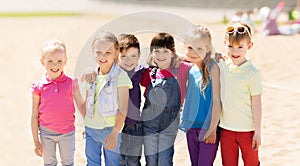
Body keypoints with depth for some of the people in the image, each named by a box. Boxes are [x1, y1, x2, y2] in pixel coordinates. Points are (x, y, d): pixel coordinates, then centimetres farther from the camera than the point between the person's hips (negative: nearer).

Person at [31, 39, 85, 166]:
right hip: (46, 133, 0)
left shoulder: (71, 83, -11)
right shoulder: (39, 87, -10)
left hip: (67, 133, 0)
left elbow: (81, 105, -1)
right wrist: (36, 141, -2)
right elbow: (34, 115, -4)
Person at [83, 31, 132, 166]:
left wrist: (115, 133, -17)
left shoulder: (120, 76, -12)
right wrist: (86, 125, 15)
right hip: (90, 128, 5)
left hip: (110, 129, -5)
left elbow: (123, 109, -13)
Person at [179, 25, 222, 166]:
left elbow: (217, 101, -13)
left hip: (208, 128, -6)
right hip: (191, 127, 6)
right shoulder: (190, 69, 6)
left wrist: (212, 129, -13)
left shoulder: (212, 67, -12)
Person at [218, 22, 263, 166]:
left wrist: (258, 131, -8)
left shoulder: (252, 72, -12)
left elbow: (256, 104, -9)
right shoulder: (222, 66, 0)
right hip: (226, 128, 4)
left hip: (247, 129, -4)